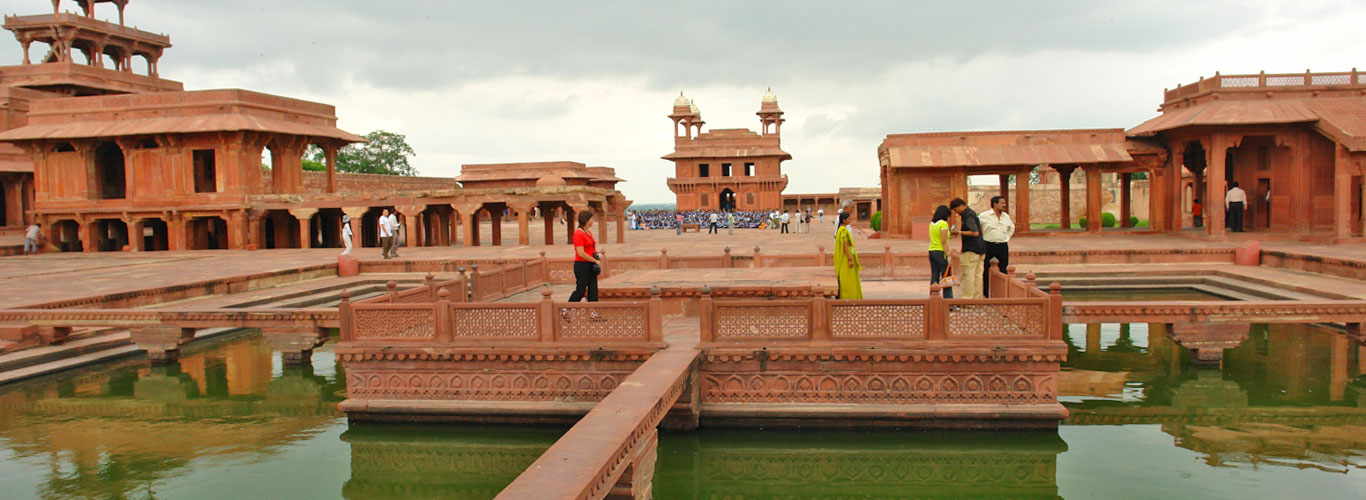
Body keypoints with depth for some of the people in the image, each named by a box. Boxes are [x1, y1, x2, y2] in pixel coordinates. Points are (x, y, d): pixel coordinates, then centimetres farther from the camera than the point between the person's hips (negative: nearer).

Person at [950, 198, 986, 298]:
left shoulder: (968, 216, -14)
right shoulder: (972, 213, 17)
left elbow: (975, 233, -22)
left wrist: (960, 232, -17)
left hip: (971, 249, -10)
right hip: (980, 248, 10)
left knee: (968, 275, -7)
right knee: (977, 275, 10)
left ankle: (968, 298, -7)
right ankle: (978, 297, 12)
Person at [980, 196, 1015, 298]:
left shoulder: (1006, 216, 11)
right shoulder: (984, 216, -5)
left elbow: (1011, 228, 29)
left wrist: (1007, 238, 17)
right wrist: (981, 239, 1)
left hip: (1003, 246, 4)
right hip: (988, 246, -4)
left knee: (1004, 270, 3)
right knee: (986, 271, -1)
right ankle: (985, 294, 7)